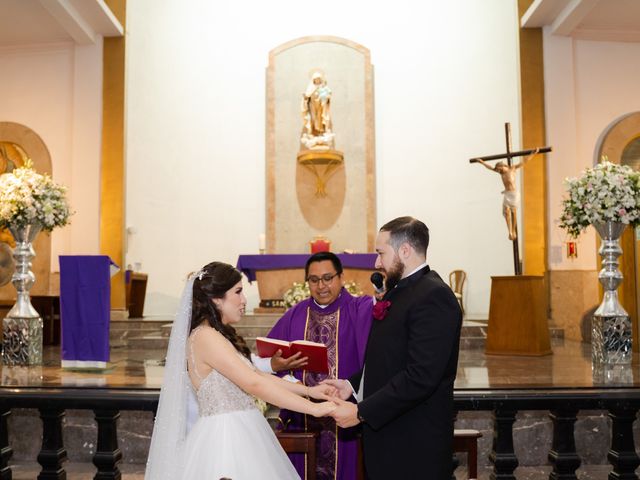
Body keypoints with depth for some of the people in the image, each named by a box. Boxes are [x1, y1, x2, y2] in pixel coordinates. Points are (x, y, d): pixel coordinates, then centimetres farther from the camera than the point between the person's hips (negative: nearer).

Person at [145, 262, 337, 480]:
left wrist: (308, 390, 7)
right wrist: (313, 408, -21)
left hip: (239, 435, 9)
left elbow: (257, 375, 14)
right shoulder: (205, 337, -17)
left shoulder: (221, 336, 14)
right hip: (224, 437, -9)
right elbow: (254, 384, -22)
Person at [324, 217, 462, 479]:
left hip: (414, 442, -8)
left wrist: (361, 412, -21)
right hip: (387, 432, 8)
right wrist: (352, 384, 4)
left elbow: (421, 376, -25)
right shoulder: (399, 289, 11)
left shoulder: (433, 296, -19)